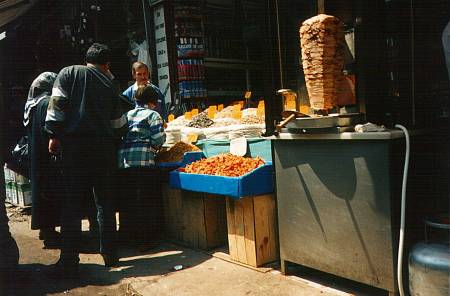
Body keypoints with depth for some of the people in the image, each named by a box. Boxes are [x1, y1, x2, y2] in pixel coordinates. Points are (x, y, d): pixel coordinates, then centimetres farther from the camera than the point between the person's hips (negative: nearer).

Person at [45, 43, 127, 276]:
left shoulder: (69, 73, 8)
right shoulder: (109, 84, 13)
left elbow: (57, 103, -4)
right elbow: (118, 124, 17)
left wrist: (54, 134, -1)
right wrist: (112, 138, 35)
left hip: (75, 144, -2)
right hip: (103, 147, 2)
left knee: (71, 202, -1)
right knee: (104, 202, 10)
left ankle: (69, 261, -2)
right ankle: (109, 255, 15)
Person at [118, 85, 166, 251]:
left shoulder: (127, 114, 18)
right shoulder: (152, 115, 1)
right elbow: (158, 140, -8)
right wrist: (155, 145, 13)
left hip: (122, 162, 6)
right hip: (143, 162, -6)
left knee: (127, 201, 15)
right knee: (146, 202, 1)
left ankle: (127, 236, 26)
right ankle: (145, 241, 4)